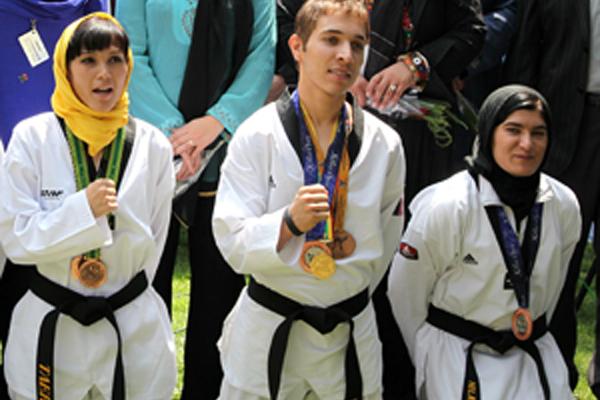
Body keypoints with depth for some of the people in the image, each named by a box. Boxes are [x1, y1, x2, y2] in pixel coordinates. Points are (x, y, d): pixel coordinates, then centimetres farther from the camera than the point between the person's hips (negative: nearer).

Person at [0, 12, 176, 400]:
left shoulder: (152, 146, -2)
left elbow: (153, 242, 7)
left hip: (134, 327, 2)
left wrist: (120, 299, 7)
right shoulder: (32, 138, -8)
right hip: (51, 329, -1)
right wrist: (82, 209, -22)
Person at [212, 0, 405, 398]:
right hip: (267, 334, -2)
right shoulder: (258, 135, -9)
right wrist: (289, 221, -28)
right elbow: (232, 242, -13)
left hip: (350, 331, 3)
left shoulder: (384, 143, -1)